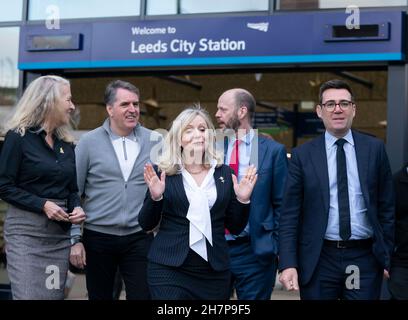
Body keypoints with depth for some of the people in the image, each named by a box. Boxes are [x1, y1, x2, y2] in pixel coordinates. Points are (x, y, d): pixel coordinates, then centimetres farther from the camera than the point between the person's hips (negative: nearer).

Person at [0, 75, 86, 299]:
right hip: (26, 231, -6)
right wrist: (43, 205, -18)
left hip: (60, 233, 6)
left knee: (55, 295, 7)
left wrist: (77, 208, -3)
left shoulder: (66, 143, 13)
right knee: (28, 295, -10)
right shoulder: (19, 137, -5)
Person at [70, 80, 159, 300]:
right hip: (98, 238, 0)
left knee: (142, 295, -2)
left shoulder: (154, 142, 2)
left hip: (139, 238, 0)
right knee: (99, 296, 11)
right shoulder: (89, 142, -1)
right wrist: (74, 239, -3)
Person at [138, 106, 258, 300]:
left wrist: (242, 200, -8)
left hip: (214, 272, 3)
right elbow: (146, 224, 1)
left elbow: (235, 227, 9)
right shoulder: (164, 173, -1)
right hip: (169, 269, -2)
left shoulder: (224, 173, 6)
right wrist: (155, 197, -15)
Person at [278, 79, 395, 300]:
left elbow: (387, 207, 6)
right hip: (318, 259, 0)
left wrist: (388, 256, 4)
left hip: (365, 259, 1)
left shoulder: (374, 149, 4)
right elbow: (290, 214, -2)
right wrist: (288, 264, -10)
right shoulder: (303, 155, 0)